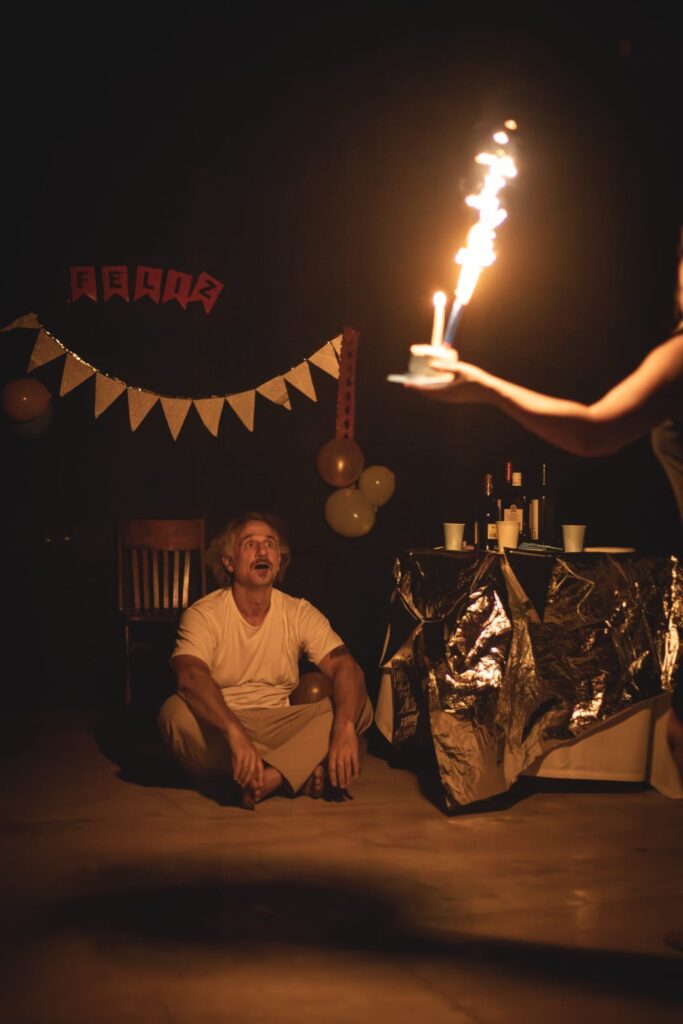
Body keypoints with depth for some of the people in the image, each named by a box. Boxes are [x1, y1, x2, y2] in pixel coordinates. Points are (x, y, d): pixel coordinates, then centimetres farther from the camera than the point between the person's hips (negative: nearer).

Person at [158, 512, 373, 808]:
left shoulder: (300, 613, 2)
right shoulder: (204, 614, -9)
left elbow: (346, 667, -12)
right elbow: (189, 676, -28)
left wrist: (345, 727, -34)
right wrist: (235, 732, -46)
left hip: (280, 726, 3)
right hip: (220, 725, -2)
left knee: (358, 707, -18)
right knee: (176, 712, -34)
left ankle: (269, 777, -32)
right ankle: (303, 770, -27)